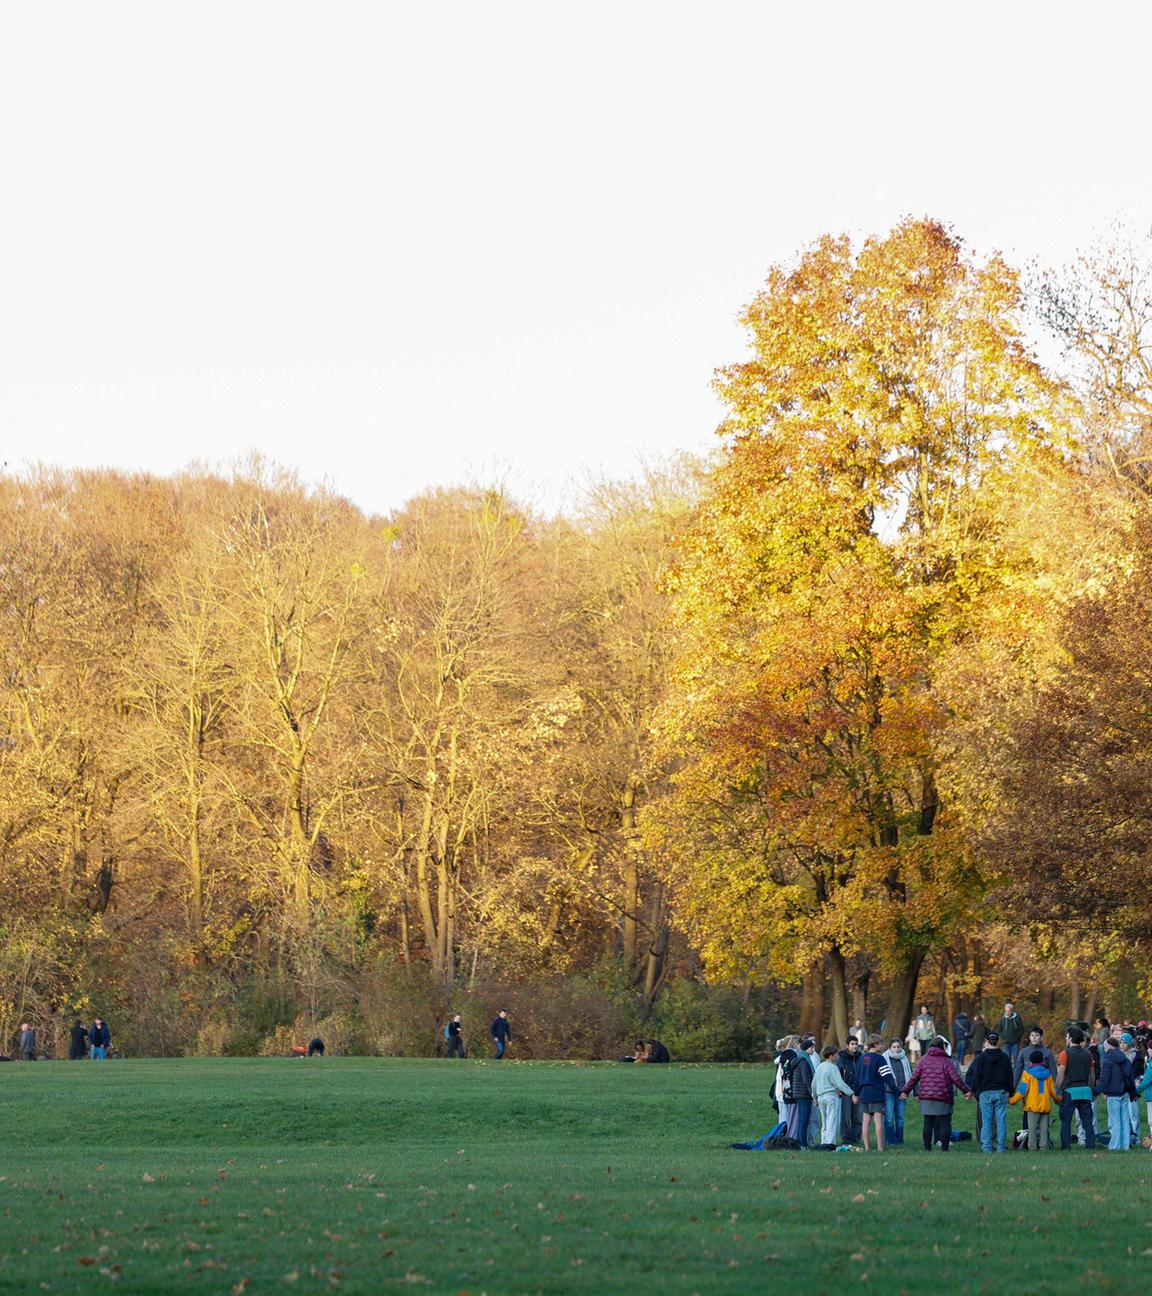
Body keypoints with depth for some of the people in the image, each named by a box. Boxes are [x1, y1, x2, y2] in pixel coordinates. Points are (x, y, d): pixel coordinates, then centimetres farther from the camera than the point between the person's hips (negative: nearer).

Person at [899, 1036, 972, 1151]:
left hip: (926, 1098, 3)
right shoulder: (946, 1061, -2)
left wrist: (905, 1091, 16)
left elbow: (914, 1078, 7)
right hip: (943, 1098, -3)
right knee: (945, 1124, 2)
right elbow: (956, 1078, -3)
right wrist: (966, 1091, 6)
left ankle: (927, 1148, 8)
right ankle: (945, 1147, -3)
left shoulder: (924, 1060, 7)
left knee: (928, 1124, 7)